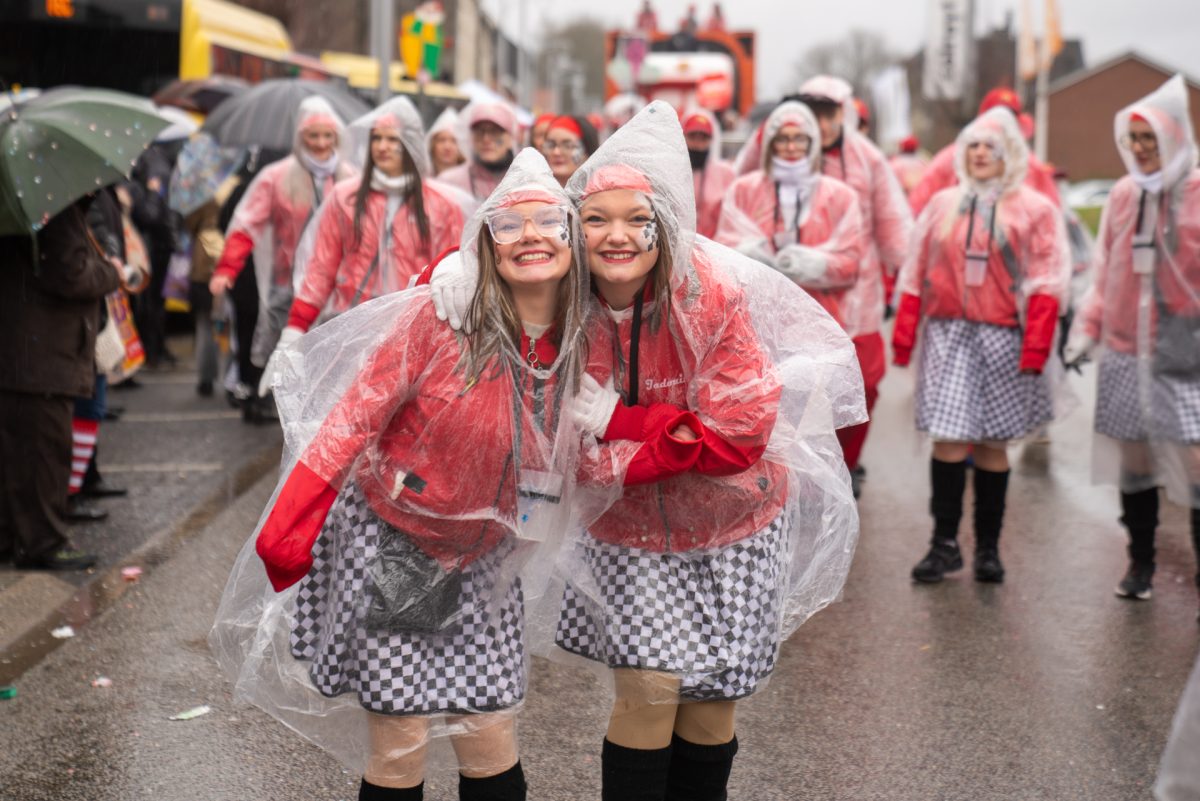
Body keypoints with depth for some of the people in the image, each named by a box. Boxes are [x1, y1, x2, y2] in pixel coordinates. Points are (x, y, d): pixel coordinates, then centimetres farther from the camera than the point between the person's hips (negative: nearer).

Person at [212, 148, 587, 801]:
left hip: (481, 561, 4)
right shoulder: (439, 317, -18)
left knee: (492, 741, 4)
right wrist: (290, 526, -20)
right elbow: (354, 417, -16)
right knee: (399, 746, -2)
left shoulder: (582, 344, -4)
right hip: (389, 538, -4)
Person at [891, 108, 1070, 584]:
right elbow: (916, 273, 11)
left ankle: (988, 548, 16)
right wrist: (904, 334, 4)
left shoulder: (1034, 209, 3)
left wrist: (1036, 345, -12)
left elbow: (1046, 281, -3)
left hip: (1002, 336, -2)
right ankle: (944, 544, 3)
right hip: (948, 334, 2)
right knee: (948, 438, -6)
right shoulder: (943, 204, 11)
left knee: (993, 443, 5)